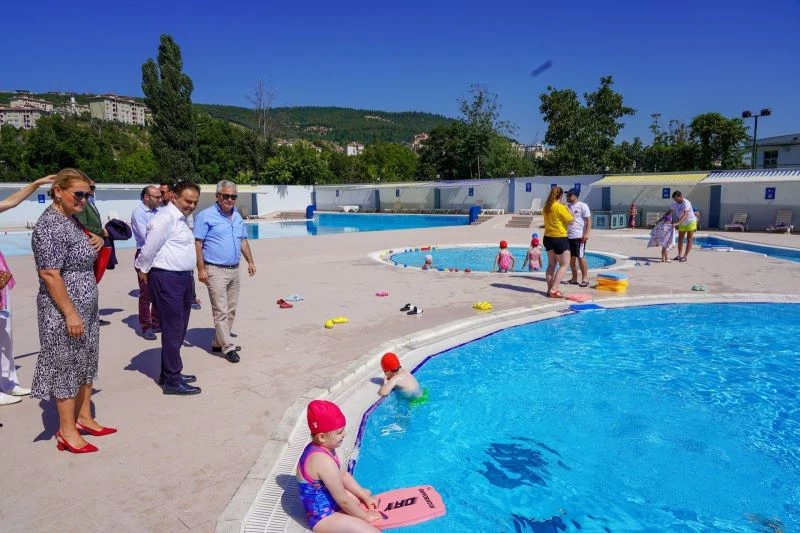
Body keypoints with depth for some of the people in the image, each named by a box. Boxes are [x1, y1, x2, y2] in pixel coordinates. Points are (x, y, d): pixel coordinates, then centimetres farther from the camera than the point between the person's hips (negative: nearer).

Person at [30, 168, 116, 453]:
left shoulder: (72, 220, 10)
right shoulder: (50, 225, -19)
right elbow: (49, 274, -22)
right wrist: (70, 313, -22)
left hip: (85, 308, 9)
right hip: (64, 312, -9)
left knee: (86, 362, 16)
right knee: (66, 366, 2)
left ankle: (84, 418, 30)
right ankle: (67, 432, 16)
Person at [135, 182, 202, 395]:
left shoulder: (181, 218, 16)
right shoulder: (165, 218, -15)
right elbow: (149, 249, -16)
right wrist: (144, 271, -3)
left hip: (184, 278, 10)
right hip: (167, 279, -10)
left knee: (179, 329, 16)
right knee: (173, 329, -4)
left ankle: (169, 373, 29)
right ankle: (172, 381, 4)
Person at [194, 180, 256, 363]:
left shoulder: (237, 216, 13)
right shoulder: (206, 216, -8)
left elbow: (243, 241, 20)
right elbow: (197, 244, -11)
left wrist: (250, 261, 13)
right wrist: (201, 269, -16)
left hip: (234, 270, 7)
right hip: (215, 271, -7)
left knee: (231, 309, 12)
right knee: (221, 311, -5)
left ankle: (219, 342, 23)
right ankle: (228, 347, 1)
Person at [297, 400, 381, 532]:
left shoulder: (321, 447, -3)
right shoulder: (324, 460, -33)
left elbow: (343, 475, 9)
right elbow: (343, 501, -24)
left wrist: (365, 497, 7)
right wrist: (365, 516, -10)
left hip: (326, 501, 10)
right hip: (322, 517, -10)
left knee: (368, 493, 26)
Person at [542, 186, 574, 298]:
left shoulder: (546, 207, 4)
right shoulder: (560, 207, -17)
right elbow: (570, 219, -10)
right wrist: (568, 209, 6)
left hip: (548, 237, 7)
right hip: (560, 238, -7)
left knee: (551, 264, 14)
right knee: (564, 265, 1)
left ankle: (550, 289, 15)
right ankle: (554, 290, -7)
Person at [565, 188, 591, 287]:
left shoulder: (583, 206, -5)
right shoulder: (567, 206, 12)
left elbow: (588, 221, -7)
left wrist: (586, 234, -16)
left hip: (579, 236, -6)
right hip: (568, 236, 6)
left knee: (581, 257, -4)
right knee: (571, 258, 8)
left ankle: (584, 279, 4)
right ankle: (574, 279, 17)